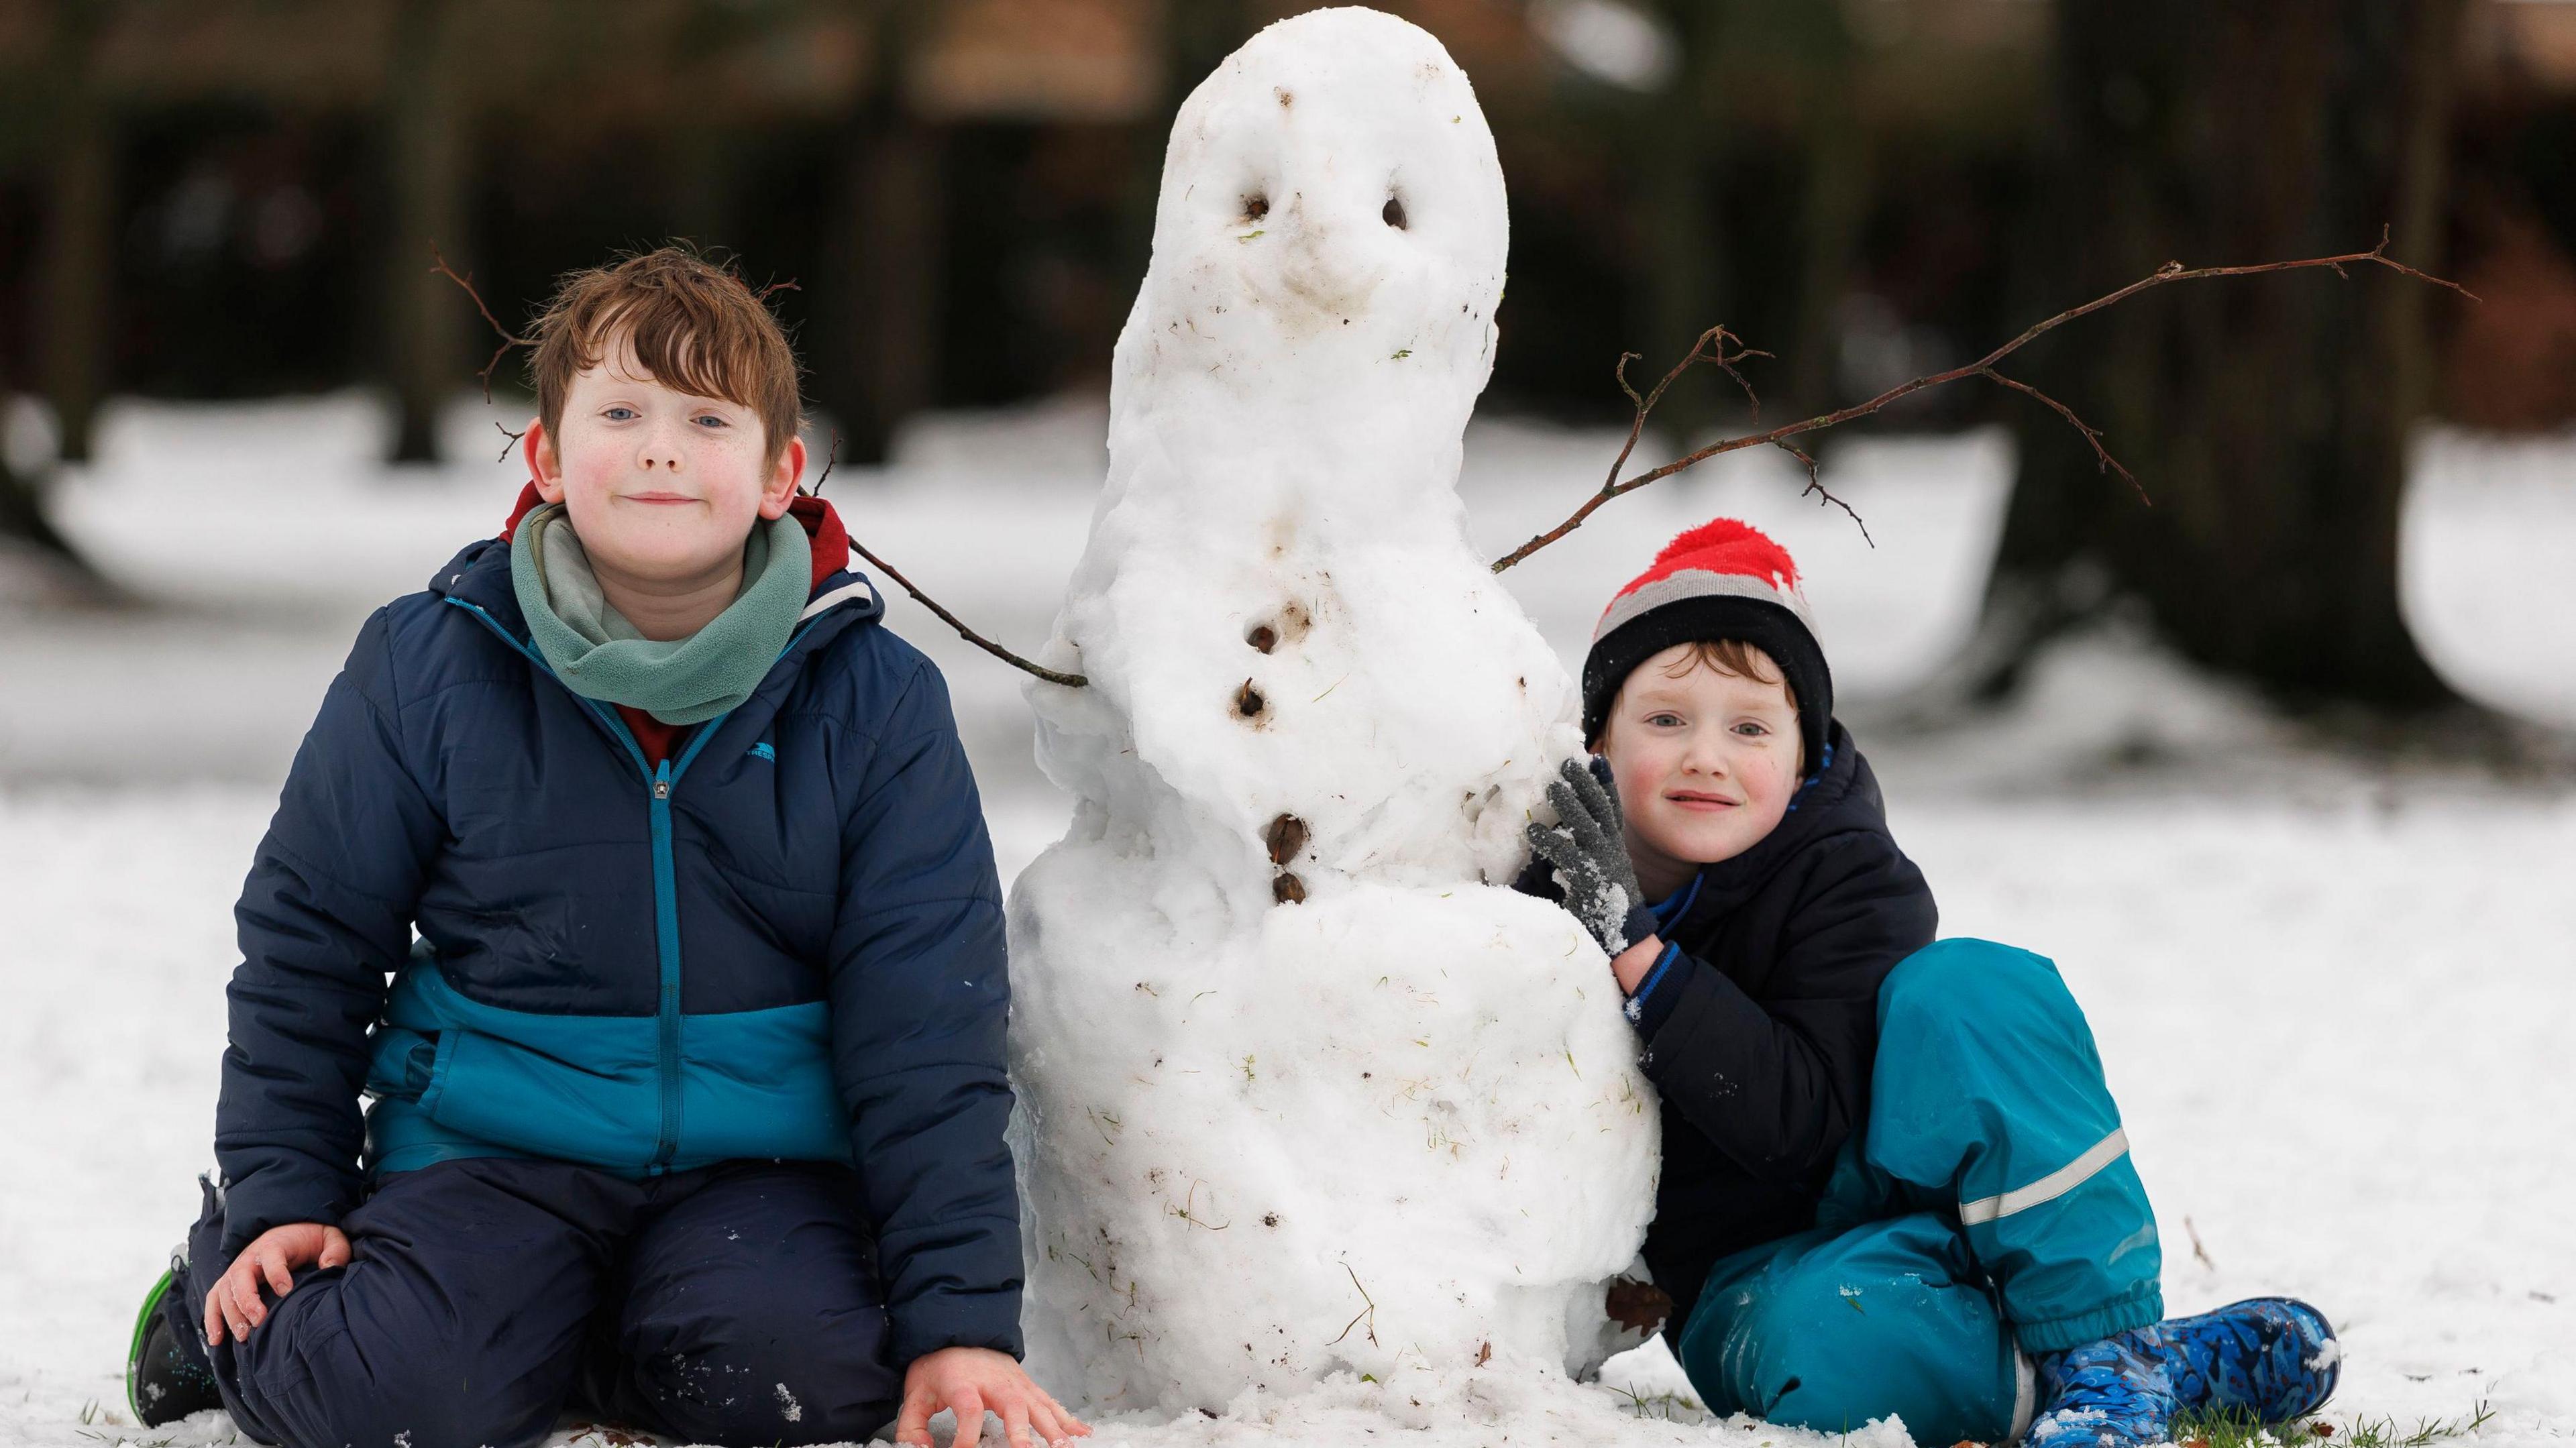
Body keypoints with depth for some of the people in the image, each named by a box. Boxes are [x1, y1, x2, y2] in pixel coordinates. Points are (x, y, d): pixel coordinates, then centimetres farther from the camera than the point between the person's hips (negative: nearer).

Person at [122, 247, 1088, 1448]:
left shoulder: (874, 702, -3)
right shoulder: (428, 670, -3)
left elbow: (927, 1025, -4)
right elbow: (306, 936, 9)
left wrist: (963, 1323, -10)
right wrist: (281, 1194, 3)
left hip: (761, 1156, 1)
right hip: (496, 1144, -1)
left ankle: (571, 1342, 4)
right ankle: (228, 1300, 11)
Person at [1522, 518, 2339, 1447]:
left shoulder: (1846, 880, -12)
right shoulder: (1549, 887, -3)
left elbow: (1797, 1117, -28)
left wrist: (1635, 947, -34)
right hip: (1758, 1287, 1)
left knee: (1961, 989, -29)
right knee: (1817, 1345, -40)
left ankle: (2107, 1350, -24)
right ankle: (2192, 1365, -24)